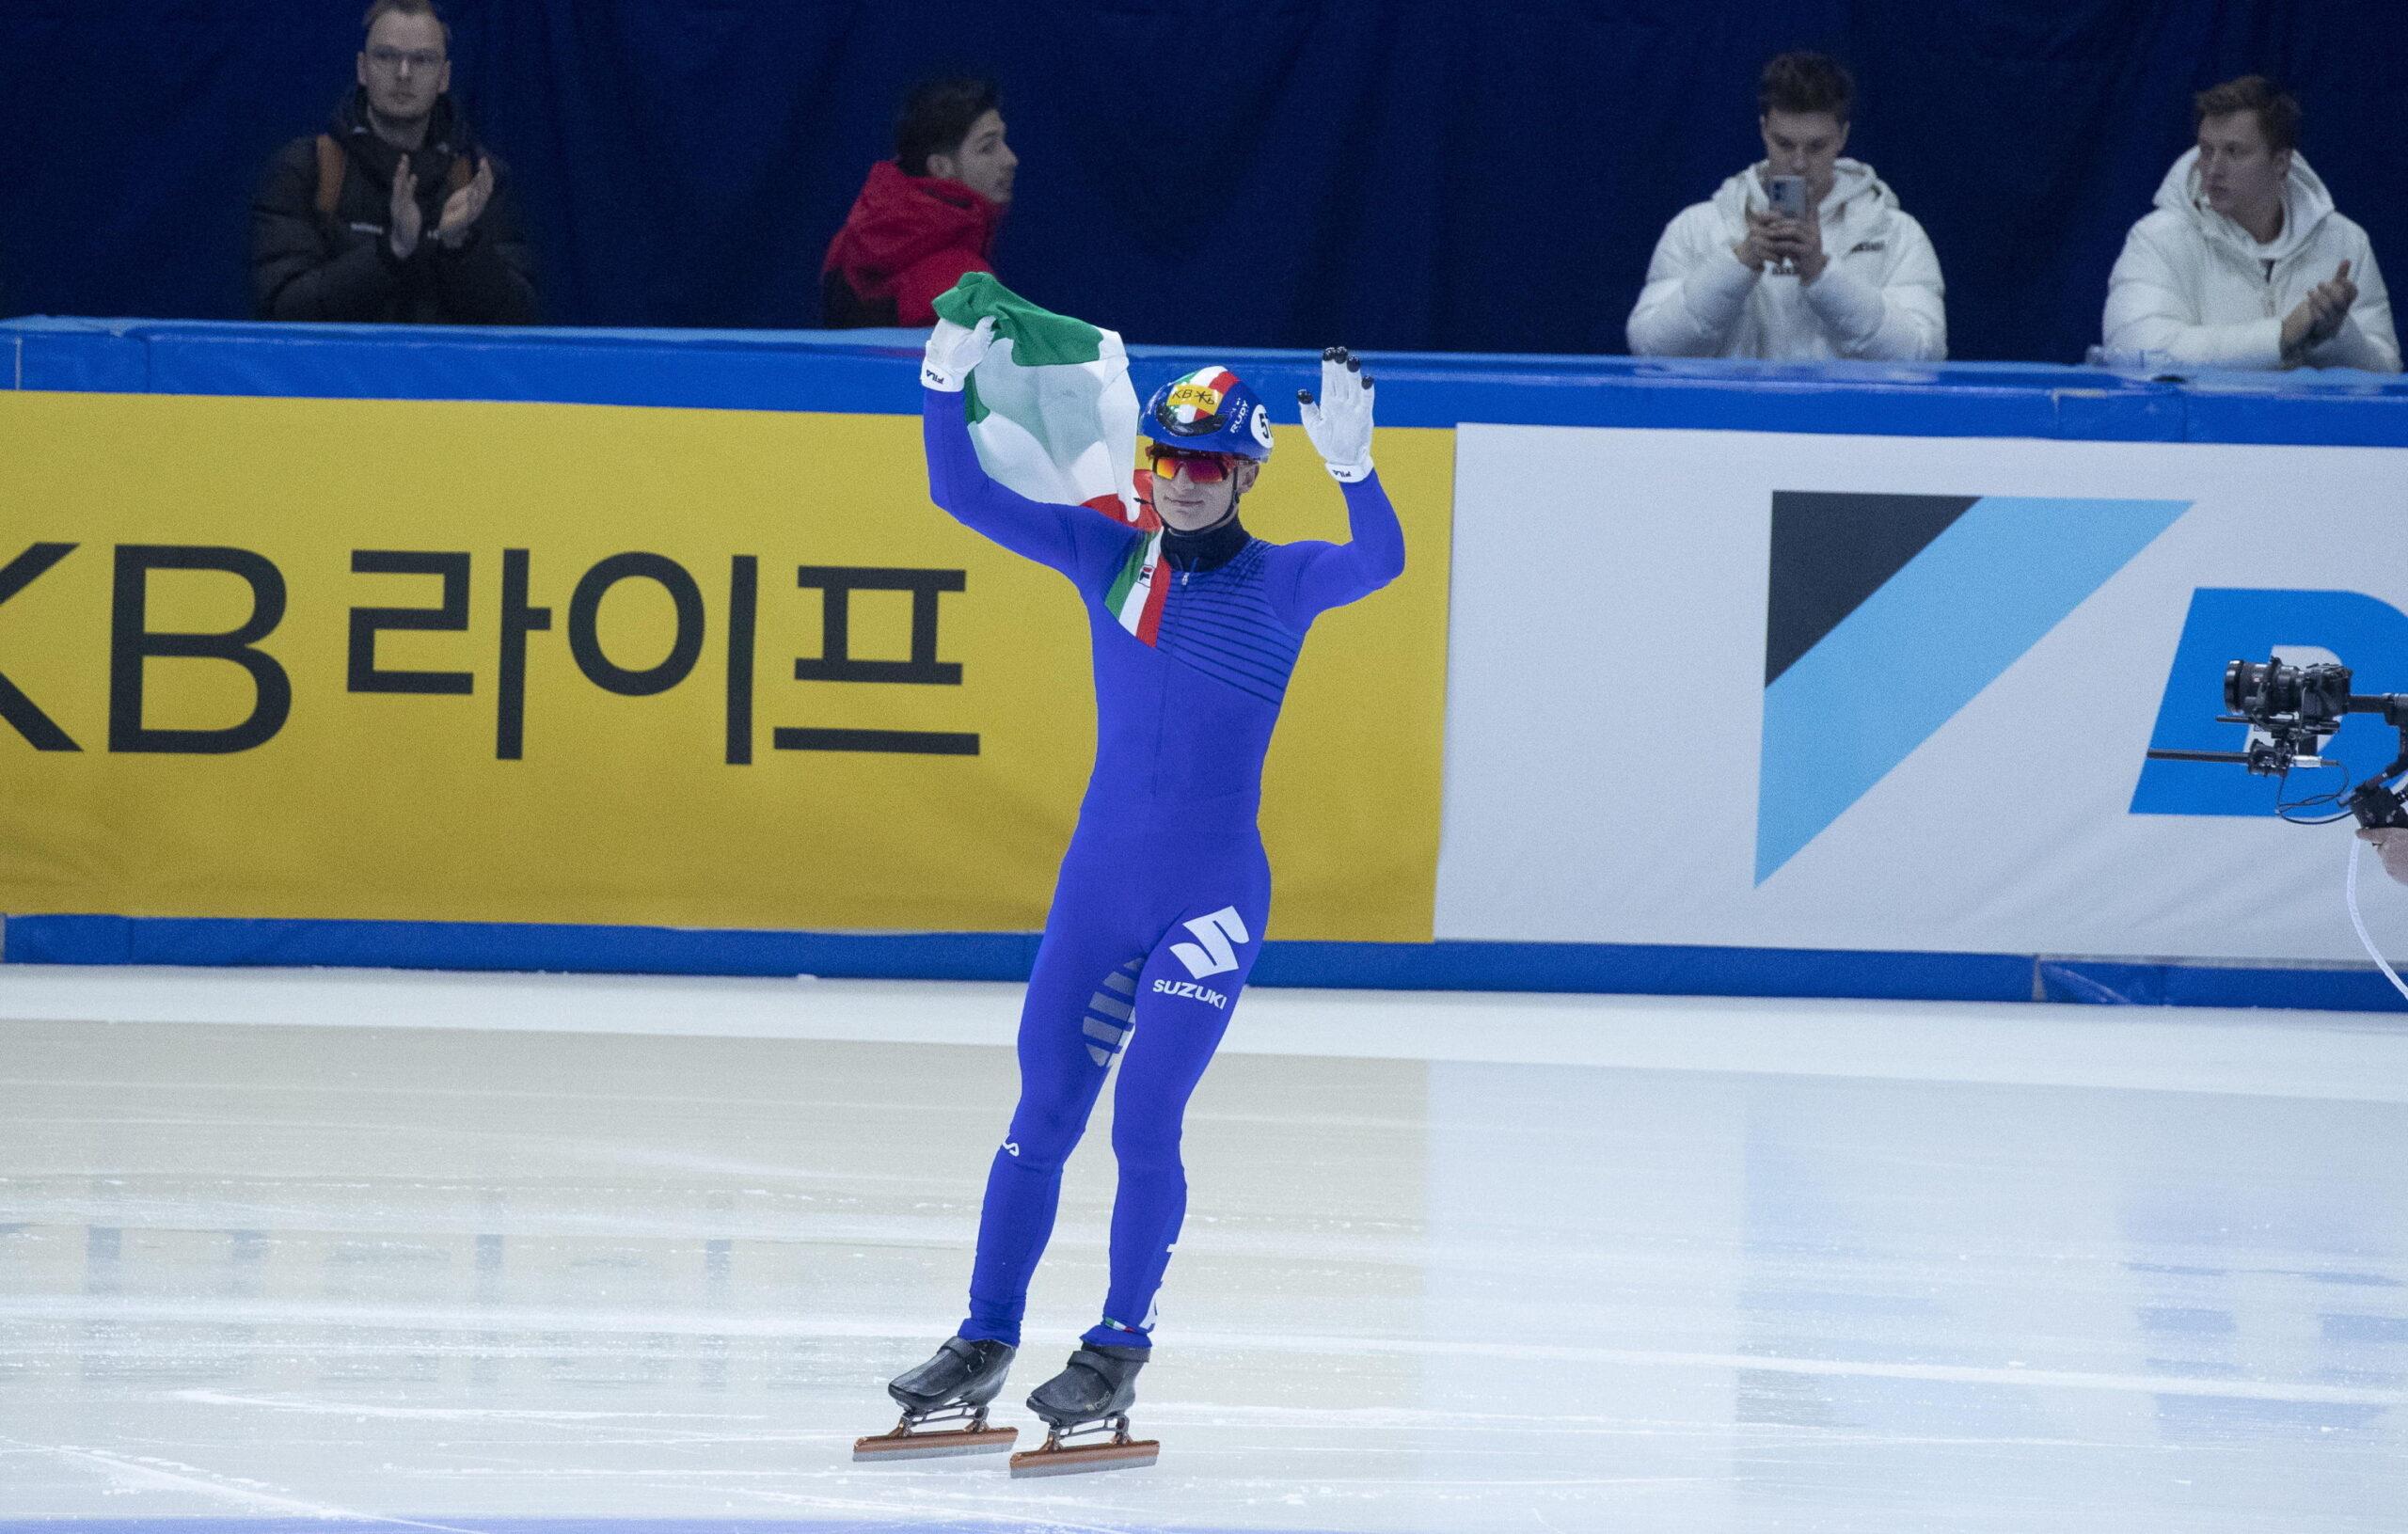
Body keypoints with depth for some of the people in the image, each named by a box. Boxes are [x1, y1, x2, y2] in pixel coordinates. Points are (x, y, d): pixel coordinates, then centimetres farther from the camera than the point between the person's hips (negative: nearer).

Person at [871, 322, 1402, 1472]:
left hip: (1211, 899, -4)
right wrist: (948, 383, -13)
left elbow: (1377, 562, -26)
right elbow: (964, 495, 1)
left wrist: (1352, 467, -43)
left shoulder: (1279, 582, -6)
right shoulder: (1106, 556, 3)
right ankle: (986, 1344, 17)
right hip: (1098, 884, 4)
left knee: (1144, 1119, -6)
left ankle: (1119, 1351, 8)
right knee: (1043, 1112, 7)